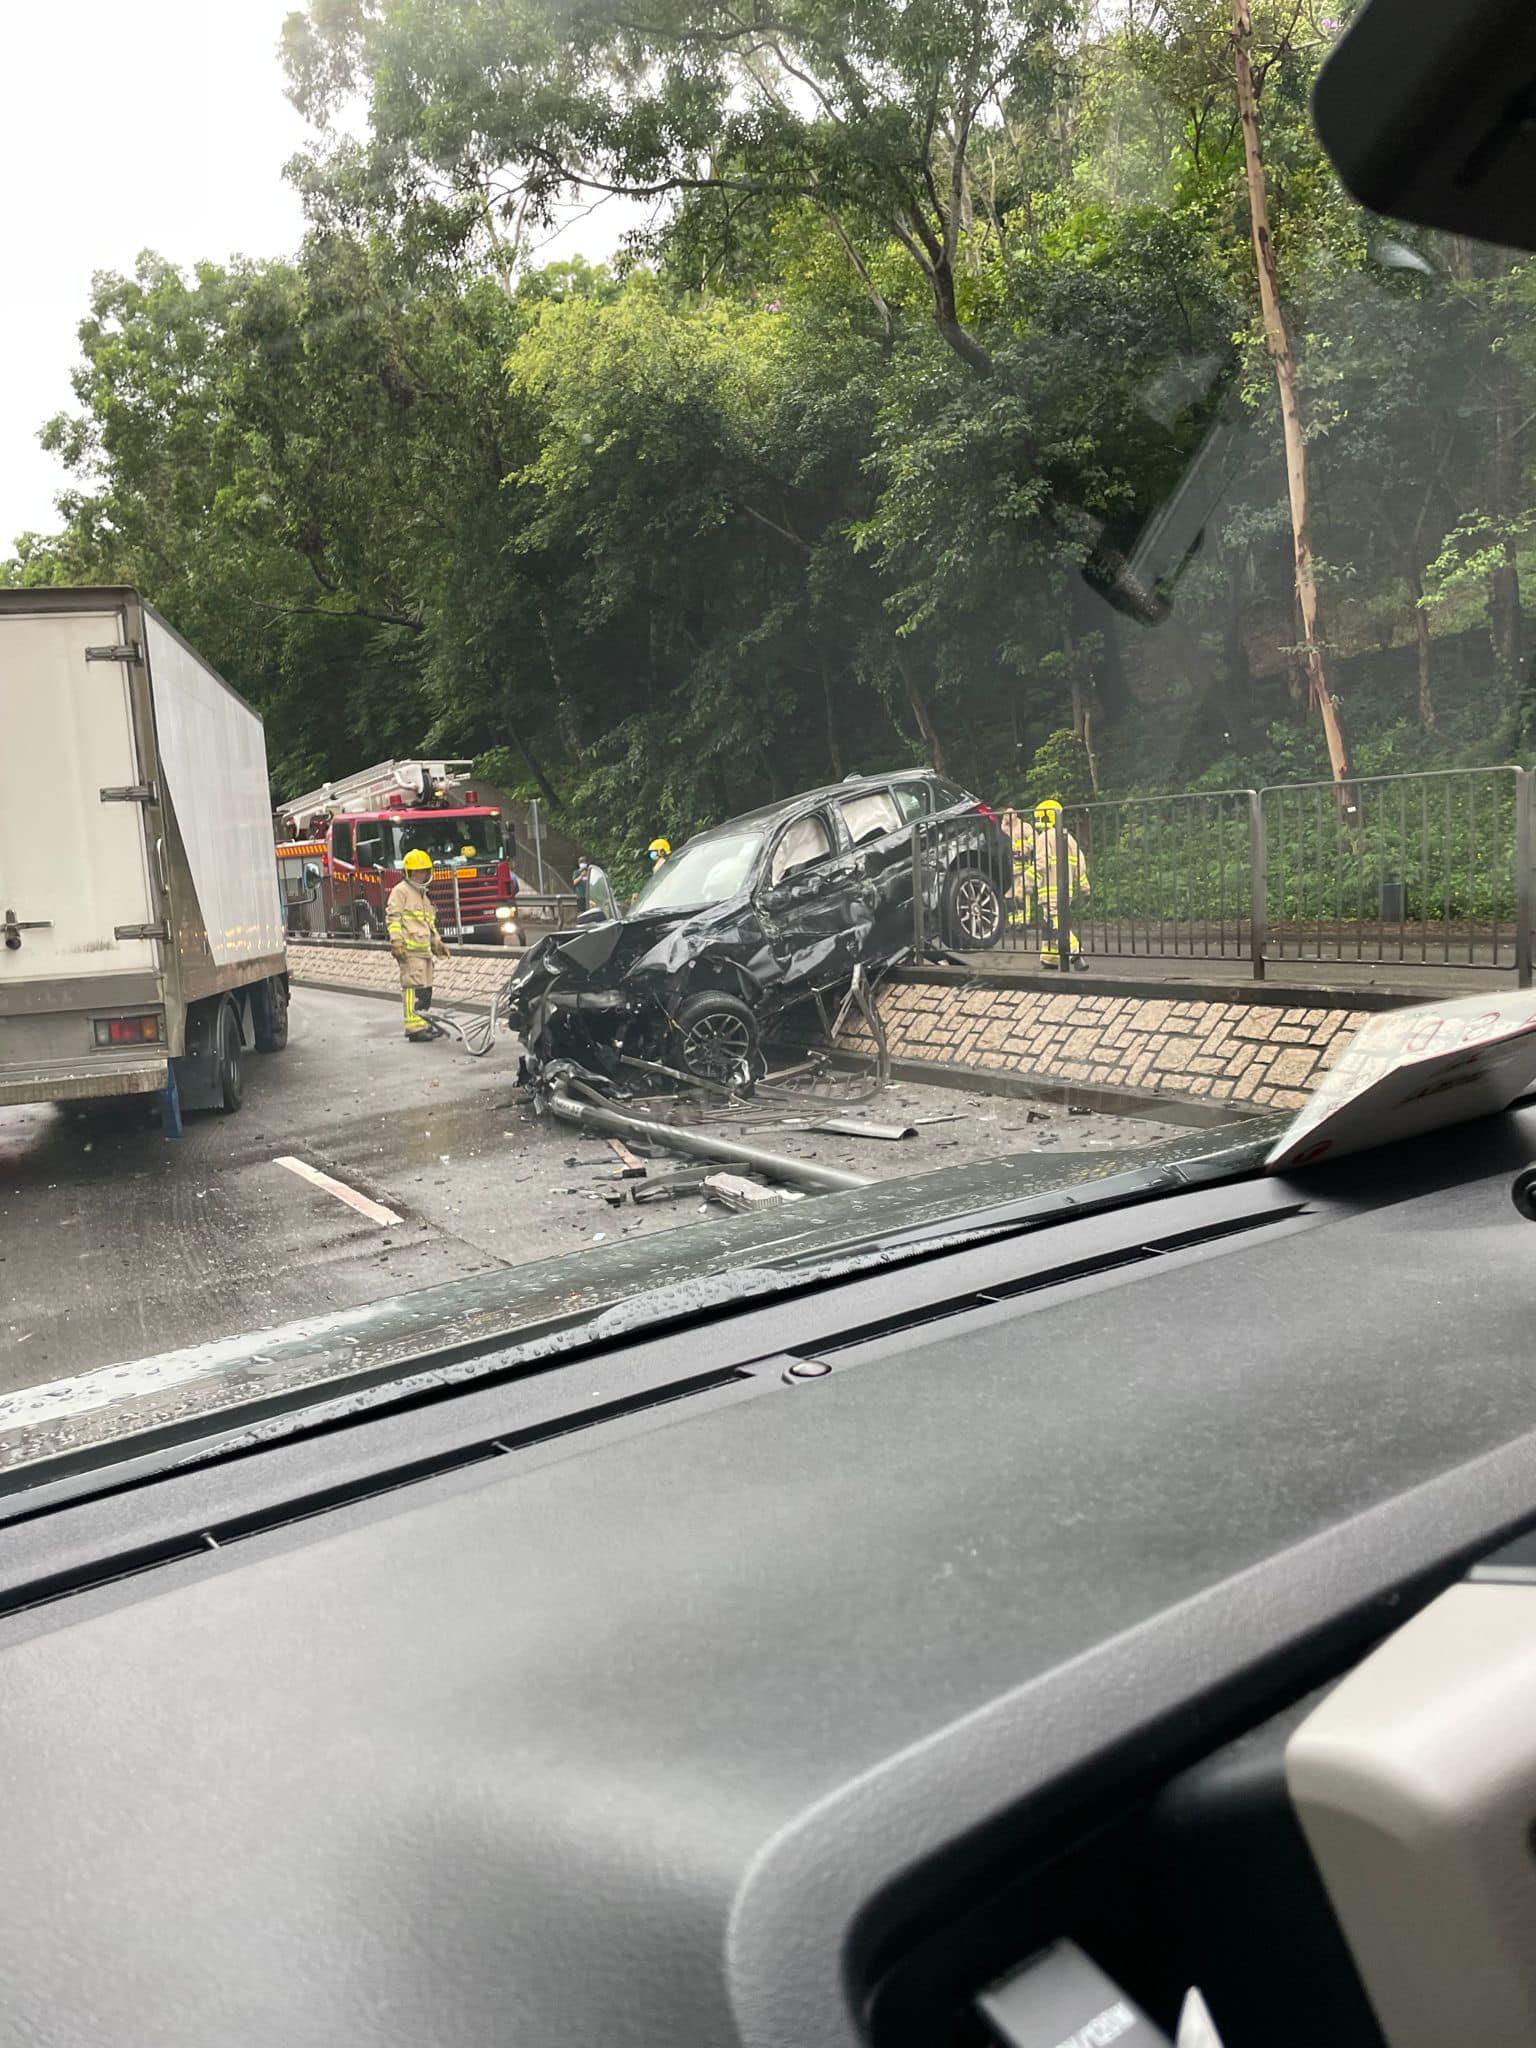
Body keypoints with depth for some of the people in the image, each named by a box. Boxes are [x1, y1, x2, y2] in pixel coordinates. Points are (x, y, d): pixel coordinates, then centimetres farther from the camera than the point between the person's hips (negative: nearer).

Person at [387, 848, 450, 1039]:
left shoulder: (423, 895, 25)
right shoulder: (401, 891, -2)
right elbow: (393, 917, -10)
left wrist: (437, 942, 32)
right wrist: (396, 942, -18)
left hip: (424, 949, 9)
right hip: (410, 950, -9)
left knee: (425, 989, 11)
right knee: (414, 987, -14)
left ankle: (424, 1022, 20)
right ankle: (414, 1027, -17)